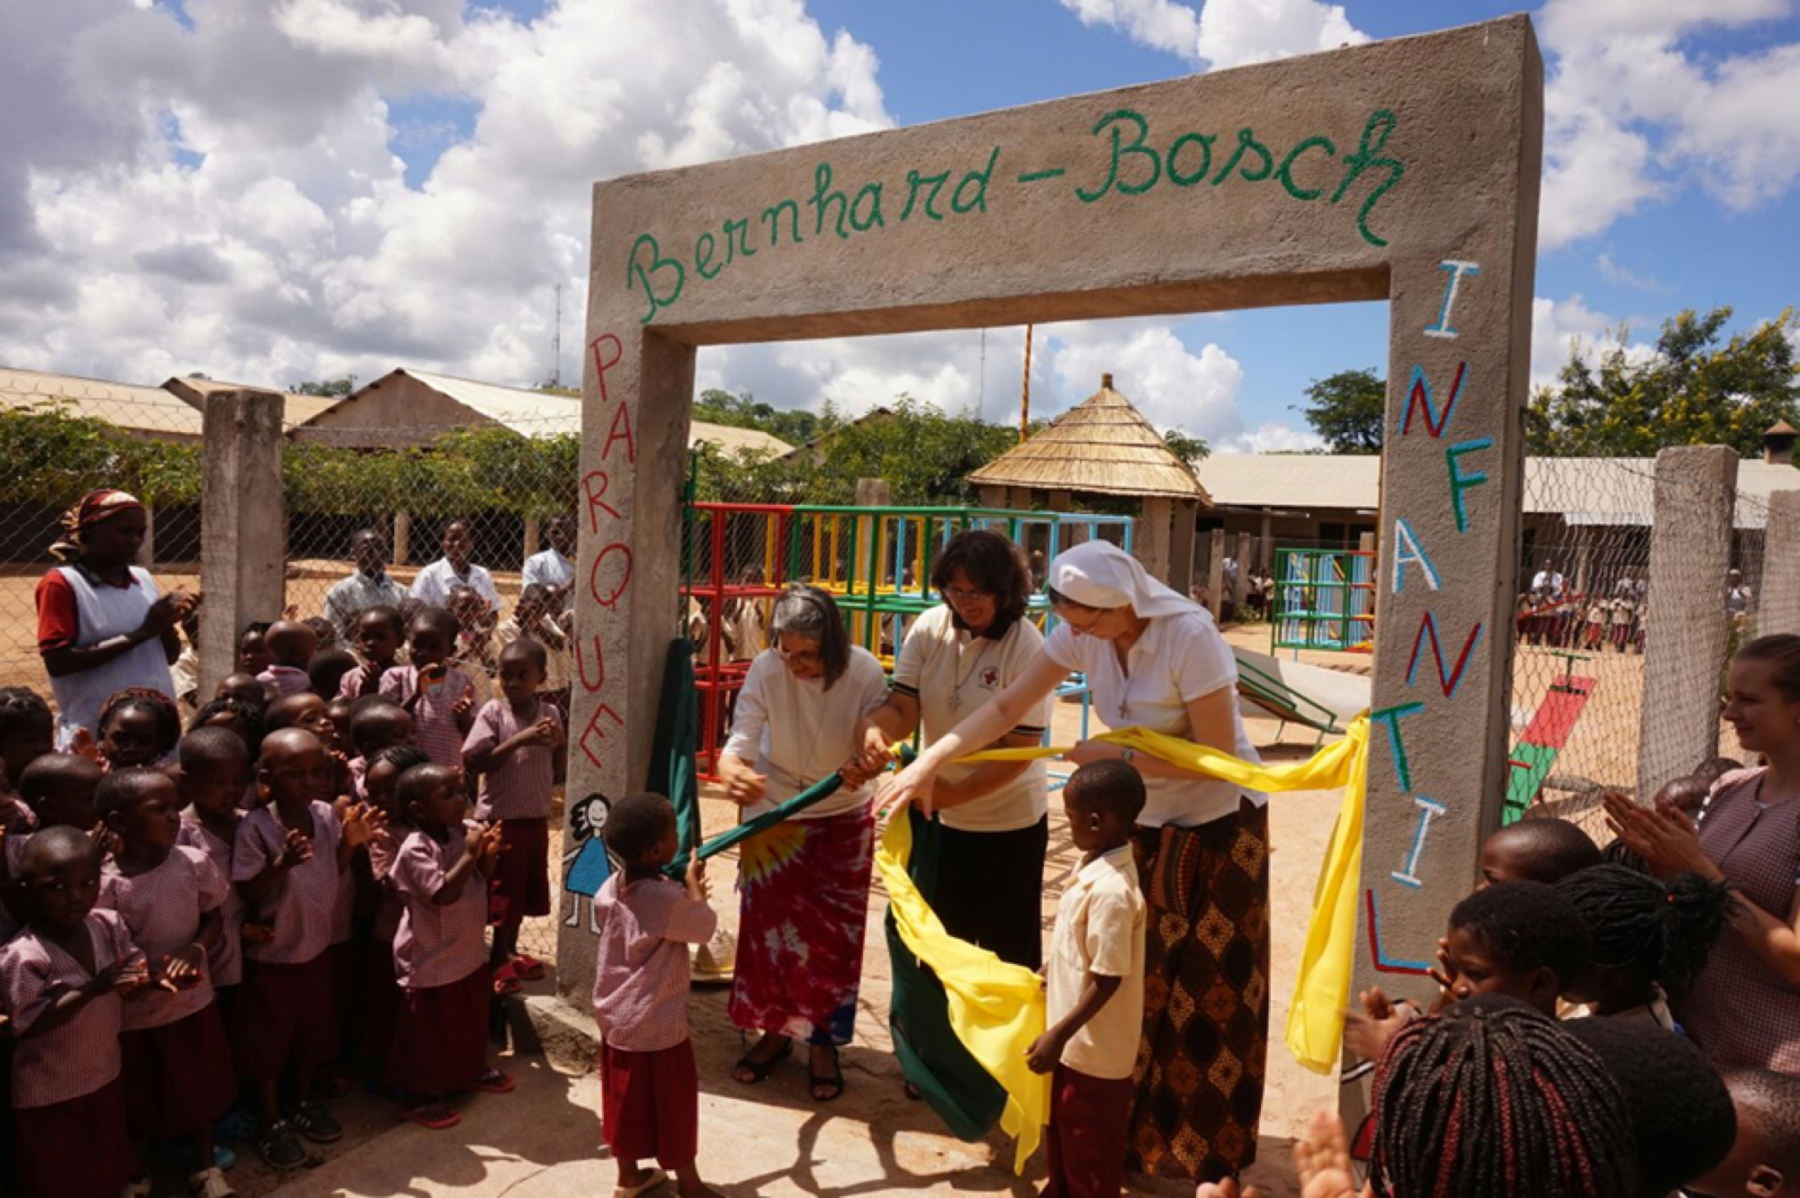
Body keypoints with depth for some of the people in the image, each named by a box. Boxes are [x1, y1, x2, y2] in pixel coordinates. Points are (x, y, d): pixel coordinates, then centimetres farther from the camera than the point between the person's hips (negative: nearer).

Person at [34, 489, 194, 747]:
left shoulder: (143, 578, 9)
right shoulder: (61, 584, -7)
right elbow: (57, 662, -16)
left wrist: (167, 623, -7)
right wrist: (140, 634, -18)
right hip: (94, 736, -5)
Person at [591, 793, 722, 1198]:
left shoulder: (609, 890, -6)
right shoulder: (669, 900, -30)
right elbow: (707, 926, -13)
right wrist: (693, 885, -3)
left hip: (614, 1017, 7)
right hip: (658, 1024, -7)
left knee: (625, 1099, 22)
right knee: (674, 1105, 12)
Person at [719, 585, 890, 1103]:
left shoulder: (865, 672, -24)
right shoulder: (766, 670, -25)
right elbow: (740, 741, -30)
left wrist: (864, 768, -46)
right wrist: (733, 770, -54)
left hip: (844, 818, 0)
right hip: (773, 813, 1)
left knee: (834, 934, 7)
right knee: (769, 925, 10)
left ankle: (823, 1042, 26)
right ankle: (775, 1031, 32)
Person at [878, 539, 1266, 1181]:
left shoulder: (1190, 636, -28)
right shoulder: (1082, 633, -11)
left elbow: (1218, 756, -24)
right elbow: (1008, 706, -12)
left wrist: (1118, 758, -21)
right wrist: (928, 762, -19)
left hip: (1217, 824, -5)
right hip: (1144, 822, 6)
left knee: (1204, 991, 6)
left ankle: (1203, 1148, 23)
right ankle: (1132, 1129, 29)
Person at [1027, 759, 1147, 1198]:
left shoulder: (1111, 890, -32)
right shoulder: (1101, 867, -2)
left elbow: (1107, 980, -27)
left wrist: (1057, 1035, -22)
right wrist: (1048, 974, 22)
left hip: (1095, 1048, -9)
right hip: (1079, 1040, 9)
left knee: (1090, 1148, 12)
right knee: (1064, 1130, 27)